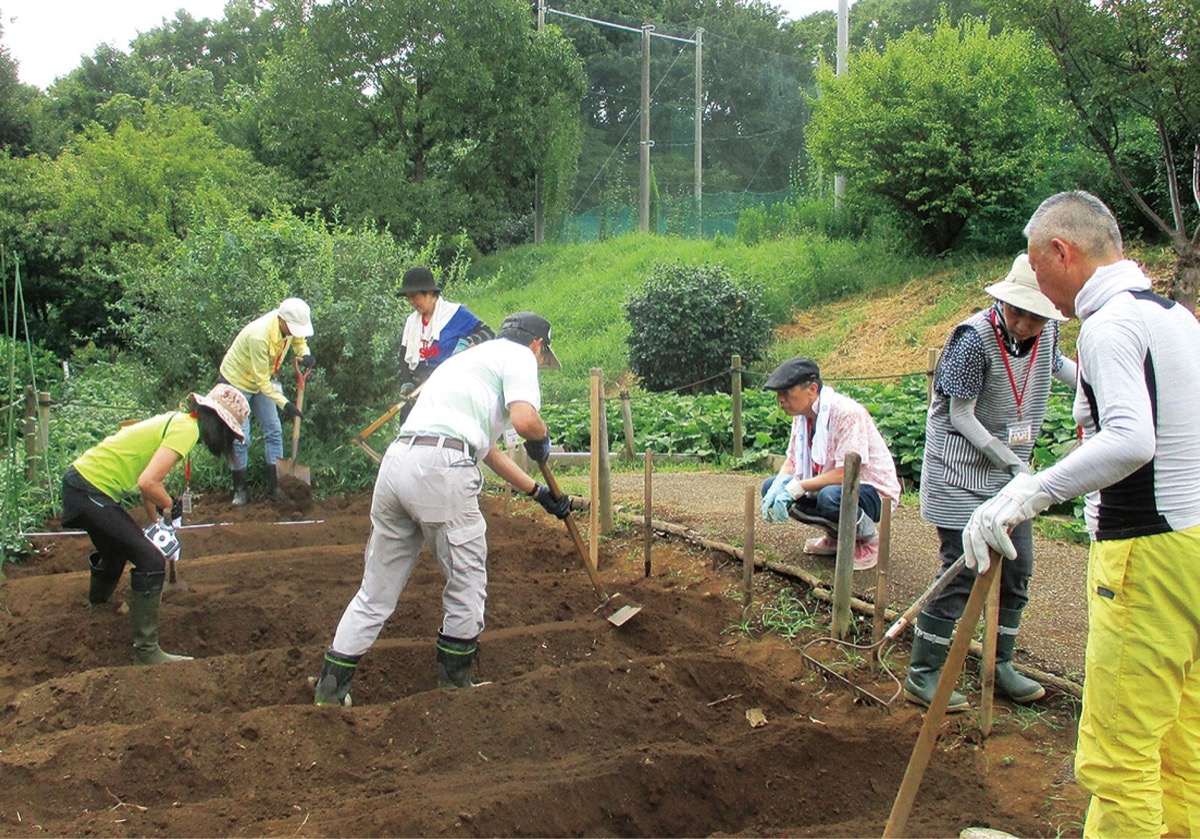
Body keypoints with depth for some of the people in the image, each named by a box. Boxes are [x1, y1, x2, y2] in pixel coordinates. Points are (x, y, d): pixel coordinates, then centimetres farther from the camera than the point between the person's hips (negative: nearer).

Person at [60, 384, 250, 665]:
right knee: (151, 562, -9)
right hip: (90, 492, -10)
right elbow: (148, 482, -26)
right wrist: (171, 507, -7)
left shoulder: (176, 420, 12)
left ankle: (96, 607, 61)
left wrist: (157, 522, 25)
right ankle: (146, 651, -3)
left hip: (81, 480, 10)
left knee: (117, 550, 32)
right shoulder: (186, 429, -17)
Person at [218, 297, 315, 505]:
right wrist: (284, 403, -34)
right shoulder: (259, 336, -38)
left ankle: (275, 486, 12)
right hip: (236, 381, -7)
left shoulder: (290, 324, -18)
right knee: (240, 438, -7)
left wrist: (305, 355, -17)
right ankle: (240, 489, 8)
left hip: (262, 381, 7)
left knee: (274, 431, 4)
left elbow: (299, 340, 7)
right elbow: (261, 379, -30)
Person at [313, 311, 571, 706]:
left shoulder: (471, 356, 36)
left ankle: (330, 687, 16)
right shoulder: (518, 355, 10)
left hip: (395, 460, 8)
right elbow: (524, 420, -10)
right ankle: (454, 683, 20)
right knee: (467, 585, 10)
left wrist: (540, 494, 48)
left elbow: (487, 448, 42)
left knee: (377, 589, 15)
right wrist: (542, 436, 15)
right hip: (440, 469, -8)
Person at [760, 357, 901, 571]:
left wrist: (799, 487, -30)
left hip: (872, 491, -8)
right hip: (829, 485, 8)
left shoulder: (847, 413, -26)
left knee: (831, 496, -39)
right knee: (770, 487, -5)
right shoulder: (801, 414, 0)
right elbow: (792, 461, 4)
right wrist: (777, 488, -17)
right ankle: (836, 536, 9)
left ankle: (869, 539, -6)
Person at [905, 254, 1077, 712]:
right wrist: (1014, 463, -18)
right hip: (962, 472, -7)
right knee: (962, 571, -7)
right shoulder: (975, 338, -23)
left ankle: (1001, 665, 27)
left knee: (1017, 569, 12)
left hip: (1010, 469, 7)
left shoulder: (1047, 332, -3)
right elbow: (961, 417, -18)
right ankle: (922, 675, 3)